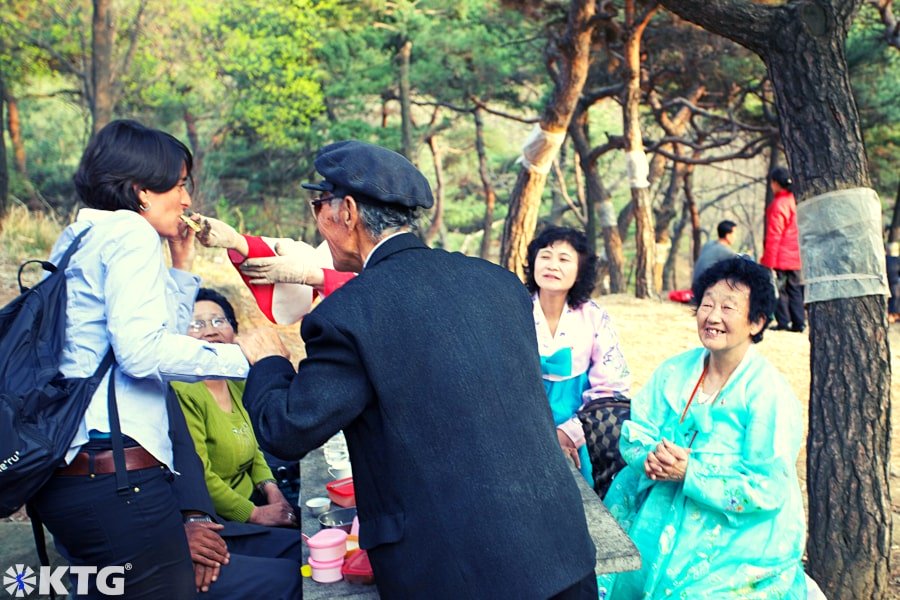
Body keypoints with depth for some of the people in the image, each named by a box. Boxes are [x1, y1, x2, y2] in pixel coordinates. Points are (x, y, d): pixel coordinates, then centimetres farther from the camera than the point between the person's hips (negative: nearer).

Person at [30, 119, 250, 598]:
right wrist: (242, 357, -14)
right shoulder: (129, 232, -8)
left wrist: (180, 266, 24)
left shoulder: (79, 239, 21)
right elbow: (143, 351, -20)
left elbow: (159, 331, 25)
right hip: (115, 471, -10)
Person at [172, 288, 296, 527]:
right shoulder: (182, 393, -17)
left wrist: (271, 489, 1)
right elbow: (197, 477, -20)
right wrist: (256, 514, -18)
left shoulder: (238, 385, 9)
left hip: (250, 498, 8)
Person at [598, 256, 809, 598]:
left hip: (740, 539, -4)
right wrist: (651, 458, -21)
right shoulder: (674, 371, 2)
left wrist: (689, 472, -26)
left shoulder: (770, 395, -14)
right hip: (665, 518, 4)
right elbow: (634, 432, 2)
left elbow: (769, 489, -18)